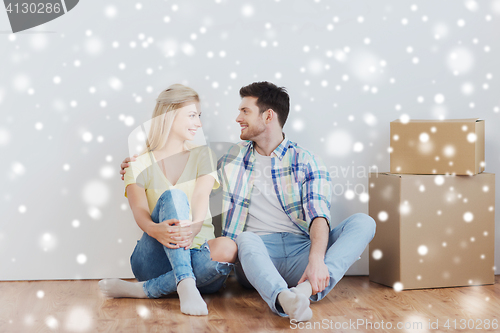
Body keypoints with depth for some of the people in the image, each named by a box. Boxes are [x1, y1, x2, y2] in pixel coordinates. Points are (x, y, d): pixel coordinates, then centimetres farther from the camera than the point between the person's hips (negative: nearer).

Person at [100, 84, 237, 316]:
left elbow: (201, 198, -8)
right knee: (173, 196, -28)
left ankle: (141, 290, -29)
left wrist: (193, 229, -31)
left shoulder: (202, 156, 11)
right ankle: (185, 285, -42)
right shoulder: (139, 164, 7)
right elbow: (139, 210, -10)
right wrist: (155, 229, -35)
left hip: (195, 254, 2)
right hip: (153, 259, -1)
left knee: (227, 249, -34)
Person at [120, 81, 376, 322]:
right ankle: (284, 299, -62)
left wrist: (316, 259, -28)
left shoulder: (305, 162, 7)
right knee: (246, 239, -35)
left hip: (301, 253, 0)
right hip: (256, 254, 1)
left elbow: (318, 216, -8)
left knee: (363, 222, -23)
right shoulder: (232, 160, 19)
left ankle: (308, 288, -48)